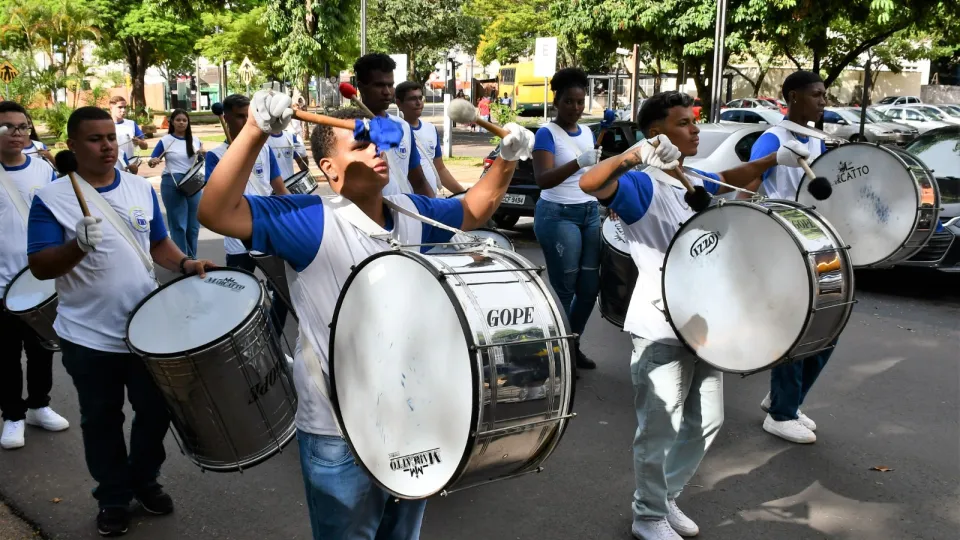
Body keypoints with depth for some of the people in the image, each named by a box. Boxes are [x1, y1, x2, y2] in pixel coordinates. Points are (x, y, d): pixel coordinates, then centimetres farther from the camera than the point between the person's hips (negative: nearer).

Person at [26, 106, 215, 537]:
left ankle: (145, 479, 38)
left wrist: (185, 264, -9)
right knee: (101, 420, 13)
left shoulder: (141, 188, 3)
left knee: (154, 410, 15)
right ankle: (112, 496, 31)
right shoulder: (51, 198, -12)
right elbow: (40, 268, -17)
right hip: (89, 336, -3)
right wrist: (78, 246, -35)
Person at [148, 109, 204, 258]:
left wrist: (203, 154, -4)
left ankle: (192, 258, 20)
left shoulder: (195, 140, 9)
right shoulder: (165, 141, -2)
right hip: (172, 184, -4)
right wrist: (153, 162, -24)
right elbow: (152, 161, -1)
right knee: (178, 224, -3)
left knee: (193, 224, 8)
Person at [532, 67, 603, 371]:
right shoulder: (547, 134, -9)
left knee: (590, 286, 6)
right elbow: (542, 179, -23)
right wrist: (578, 163, -36)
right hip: (558, 215, -7)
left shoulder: (587, 133, 12)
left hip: (591, 213, 7)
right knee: (564, 287, -4)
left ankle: (574, 344, 22)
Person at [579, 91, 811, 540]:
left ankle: (668, 498, 38)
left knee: (706, 422, 19)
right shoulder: (642, 185, -16)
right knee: (659, 432, 3)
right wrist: (636, 154, -48)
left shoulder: (695, 181, 10)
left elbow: (729, 180, 32)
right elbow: (590, 183, -35)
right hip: (661, 329, -9)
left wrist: (773, 160, 18)